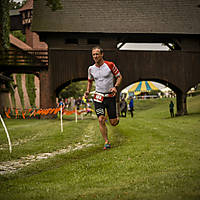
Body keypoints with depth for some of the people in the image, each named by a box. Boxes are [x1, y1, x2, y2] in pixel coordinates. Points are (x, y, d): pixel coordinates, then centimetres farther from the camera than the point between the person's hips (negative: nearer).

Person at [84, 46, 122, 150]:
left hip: (110, 96, -2)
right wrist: (87, 92, 5)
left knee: (113, 123, -1)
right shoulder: (91, 69, 3)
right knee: (101, 120, -10)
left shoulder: (110, 65, -7)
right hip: (98, 97, 2)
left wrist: (115, 87, -15)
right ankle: (106, 142, 3)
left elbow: (119, 76, 2)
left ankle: (116, 118, 37)